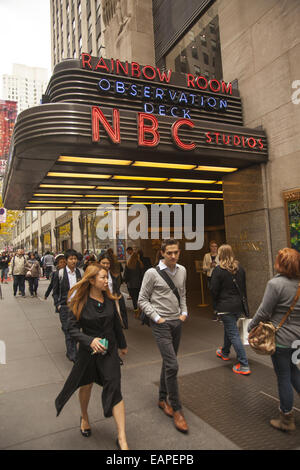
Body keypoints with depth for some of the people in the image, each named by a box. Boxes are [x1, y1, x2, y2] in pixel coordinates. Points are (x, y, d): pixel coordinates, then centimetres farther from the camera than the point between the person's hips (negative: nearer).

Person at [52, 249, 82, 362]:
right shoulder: (59, 274, -2)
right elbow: (55, 292, 4)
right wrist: (58, 305, -4)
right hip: (65, 307, -3)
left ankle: (70, 353, 30)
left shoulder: (80, 273, 3)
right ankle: (74, 357, 1)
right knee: (69, 332, -4)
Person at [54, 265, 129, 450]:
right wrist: (90, 340, -27)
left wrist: (123, 344, 19)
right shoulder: (80, 302, -13)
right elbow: (73, 328, -11)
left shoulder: (109, 299, -2)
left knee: (114, 389, -5)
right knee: (86, 386, 18)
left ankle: (122, 438, 5)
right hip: (88, 351, -1)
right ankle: (84, 417, 50)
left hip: (109, 350, 2)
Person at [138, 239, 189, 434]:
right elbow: (143, 300, -7)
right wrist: (157, 317, -13)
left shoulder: (182, 270, 5)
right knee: (172, 365, -9)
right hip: (161, 324, -6)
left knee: (168, 363, 17)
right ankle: (177, 409, 8)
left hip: (177, 322, 6)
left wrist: (184, 313, 7)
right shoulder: (152, 273, -13)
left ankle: (163, 399, 35)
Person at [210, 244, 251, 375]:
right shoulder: (240, 268, 5)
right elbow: (244, 287, 12)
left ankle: (244, 365, 0)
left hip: (225, 307, -7)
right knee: (229, 329, 25)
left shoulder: (218, 270, -15)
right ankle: (225, 352, 45)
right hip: (239, 305, 7)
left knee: (233, 334, -1)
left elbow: (214, 290, -12)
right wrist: (243, 303, 19)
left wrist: (215, 306, 2)